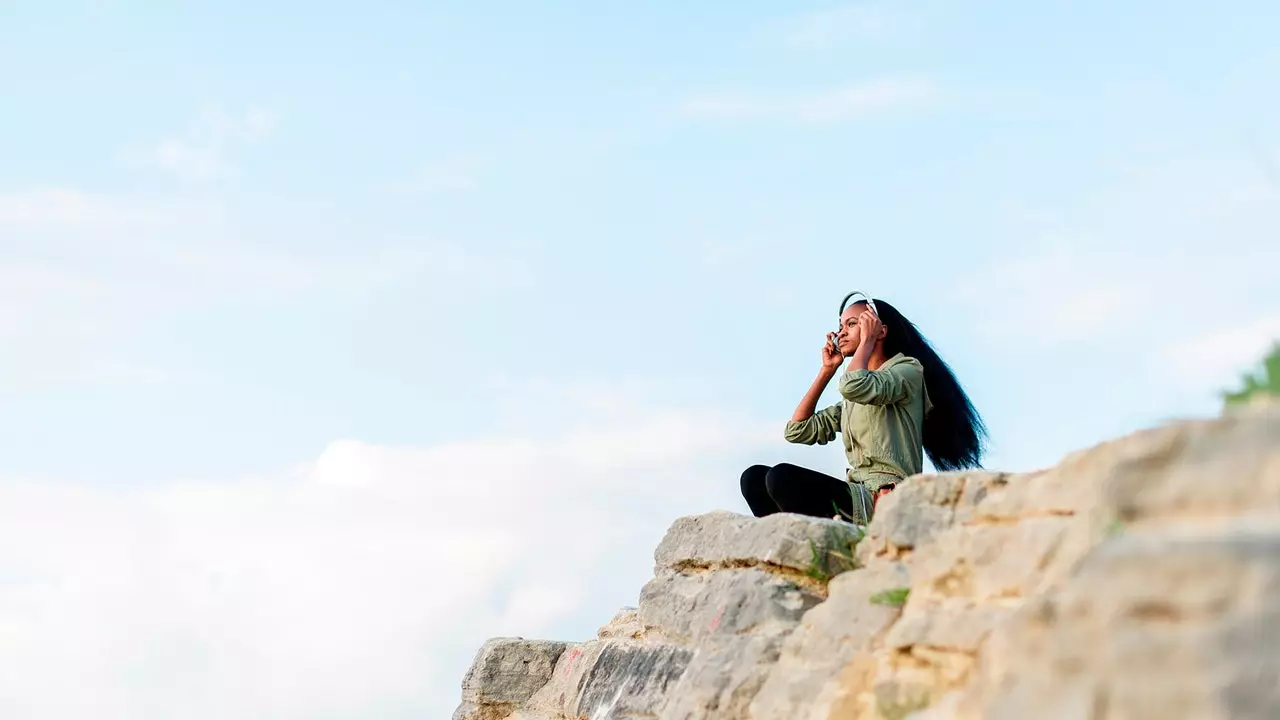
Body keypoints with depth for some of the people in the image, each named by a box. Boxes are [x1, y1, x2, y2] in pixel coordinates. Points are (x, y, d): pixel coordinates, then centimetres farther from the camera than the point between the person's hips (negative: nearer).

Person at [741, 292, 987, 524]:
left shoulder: (907, 370, 1)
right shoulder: (852, 399, 26)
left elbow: (854, 385, -20)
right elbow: (797, 431, 21)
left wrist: (867, 342, 0)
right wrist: (827, 370, 22)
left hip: (887, 500, -9)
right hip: (857, 496, 9)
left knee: (782, 477, -24)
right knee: (755, 477, -1)